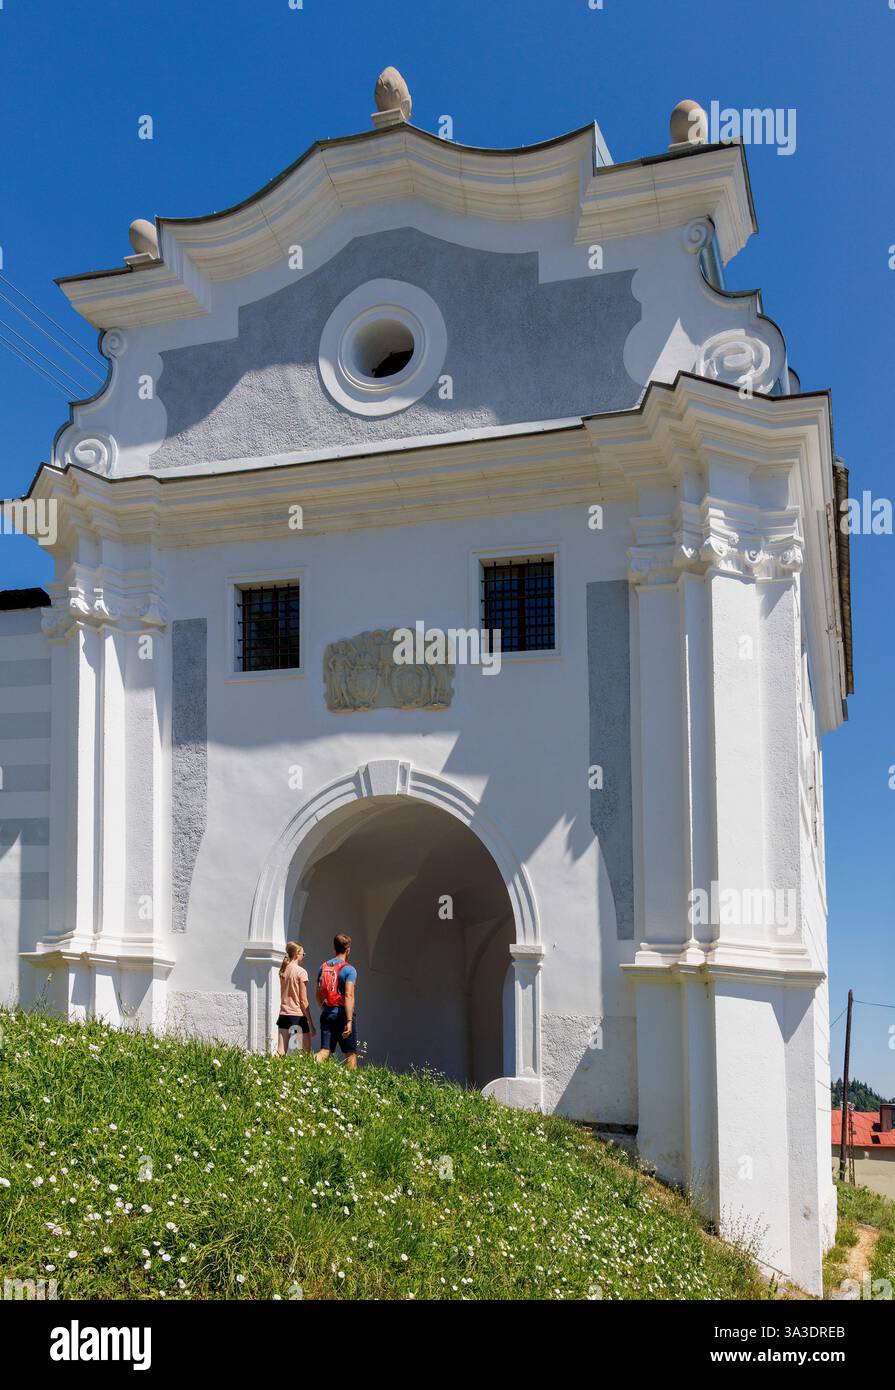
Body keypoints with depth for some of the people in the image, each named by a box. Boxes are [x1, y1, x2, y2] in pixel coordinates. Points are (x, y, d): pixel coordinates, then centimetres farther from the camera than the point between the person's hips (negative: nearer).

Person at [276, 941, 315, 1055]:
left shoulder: (283, 971, 7)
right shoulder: (301, 972, -9)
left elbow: (282, 996, 9)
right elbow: (303, 1000, -10)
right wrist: (311, 1023, -6)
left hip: (284, 1015, 5)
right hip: (299, 1015, -5)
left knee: (280, 1052, -2)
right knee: (306, 1054, 8)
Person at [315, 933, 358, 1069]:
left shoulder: (323, 967, 10)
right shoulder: (349, 969, -8)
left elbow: (318, 994, 16)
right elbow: (348, 996, -18)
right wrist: (349, 1021, -21)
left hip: (327, 1013, 5)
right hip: (342, 1013, -5)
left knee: (325, 1050, 3)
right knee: (351, 1053, 6)